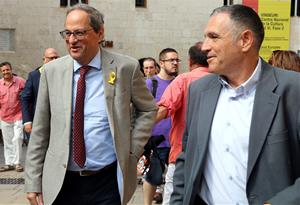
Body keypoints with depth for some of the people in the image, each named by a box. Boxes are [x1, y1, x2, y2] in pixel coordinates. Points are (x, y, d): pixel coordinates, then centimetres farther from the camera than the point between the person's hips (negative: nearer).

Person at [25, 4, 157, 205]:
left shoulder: (126, 67, -7)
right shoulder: (52, 71, -1)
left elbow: (148, 109, 8)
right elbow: (40, 130, 2)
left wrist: (132, 149, -2)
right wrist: (33, 182, 2)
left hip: (109, 182, -1)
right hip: (61, 183, 2)